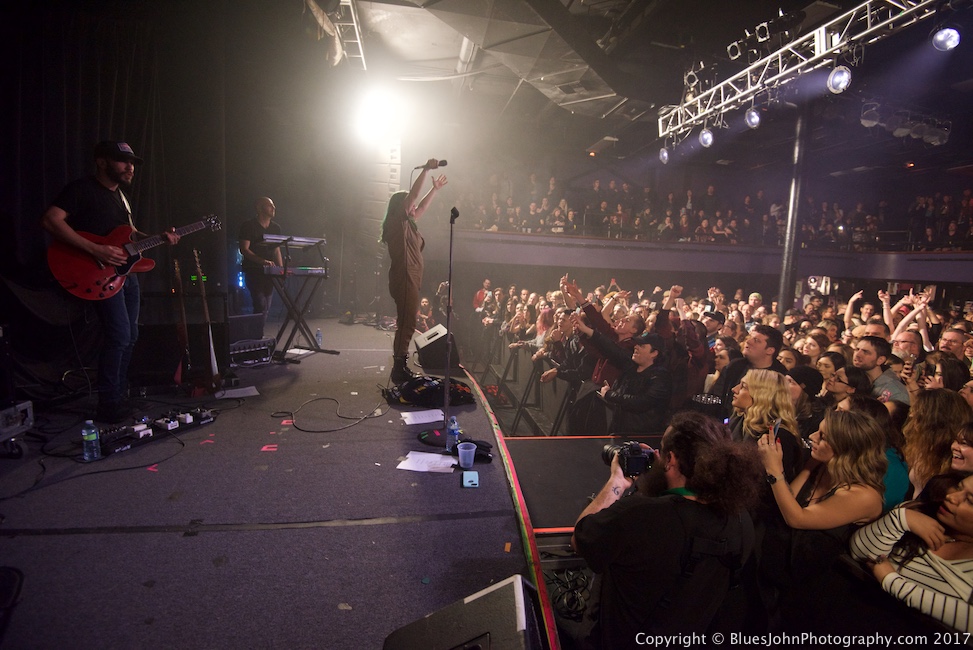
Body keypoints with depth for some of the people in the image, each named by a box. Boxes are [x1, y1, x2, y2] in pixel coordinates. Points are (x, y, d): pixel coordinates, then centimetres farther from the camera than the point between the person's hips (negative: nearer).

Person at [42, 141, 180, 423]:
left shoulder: (121, 195, 19)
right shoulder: (82, 189, -9)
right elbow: (51, 220, -20)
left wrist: (159, 239, 8)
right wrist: (95, 250, -27)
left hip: (126, 272, 9)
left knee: (130, 336, 9)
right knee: (119, 336, -16)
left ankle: (120, 396, 21)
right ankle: (109, 406, -5)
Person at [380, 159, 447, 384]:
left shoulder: (406, 224, 19)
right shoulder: (397, 222, -6)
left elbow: (421, 207, 33)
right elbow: (413, 195, -13)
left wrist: (435, 189, 36)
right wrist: (426, 169, -10)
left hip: (410, 279, 10)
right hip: (404, 279, -10)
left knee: (406, 324, 12)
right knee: (406, 324, -11)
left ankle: (400, 367, 19)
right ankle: (399, 370, -8)